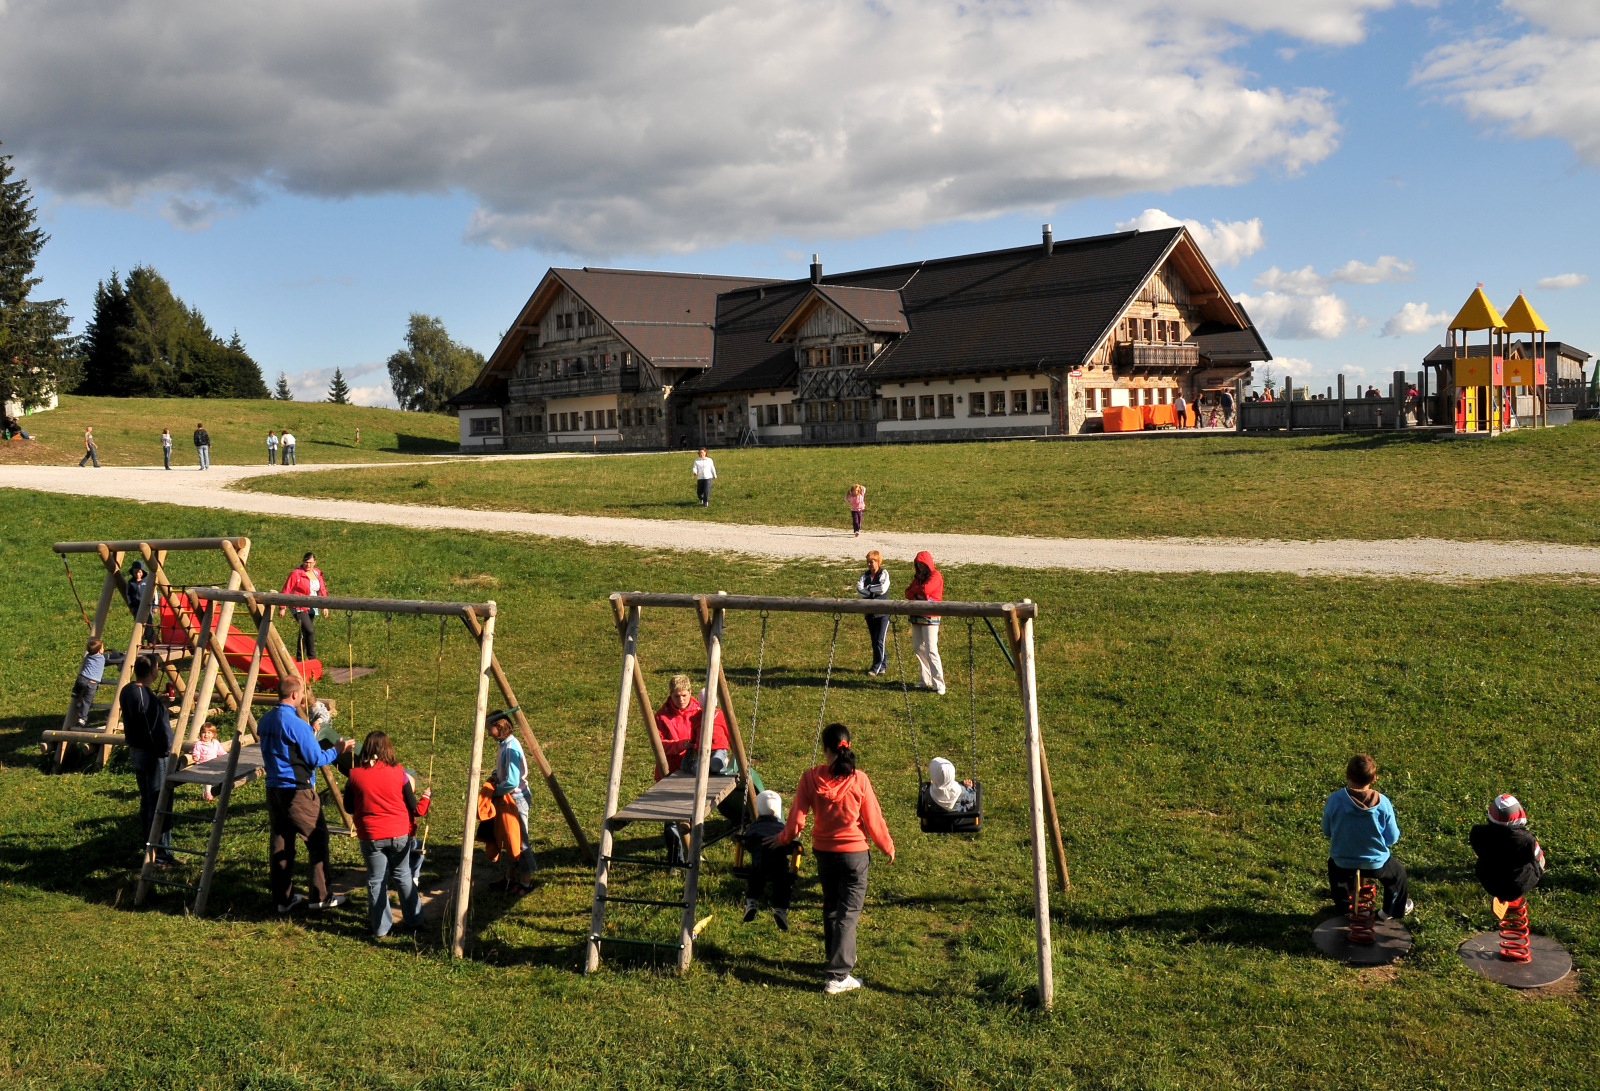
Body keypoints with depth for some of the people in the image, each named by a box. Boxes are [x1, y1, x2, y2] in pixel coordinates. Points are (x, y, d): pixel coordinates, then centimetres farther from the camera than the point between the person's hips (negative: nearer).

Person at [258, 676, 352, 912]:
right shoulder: (297, 724, -18)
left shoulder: (264, 722, 6)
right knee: (318, 840, 4)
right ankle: (321, 897, 6)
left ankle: (283, 898, 17)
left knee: (280, 843, 12)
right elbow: (316, 759, -15)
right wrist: (337, 750, 2)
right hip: (297, 793, -8)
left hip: (273, 790, 8)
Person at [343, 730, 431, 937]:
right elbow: (414, 808, -1)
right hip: (399, 834, 1)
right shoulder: (398, 772, -6)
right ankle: (413, 919, 25)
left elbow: (349, 807, 4)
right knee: (403, 876, 18)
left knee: (376, 881, 12)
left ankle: (380, 927, 18)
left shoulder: (355, 774, -7)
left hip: (371, 836, -1)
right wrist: (426, 797, 18)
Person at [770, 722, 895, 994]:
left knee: (830, 908, 20)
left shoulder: (810, 778, -11)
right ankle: (838, 977, -3)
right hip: (854, 852, -3)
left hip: (823, 851, 3)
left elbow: (797, 818, -5)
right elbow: (873, 820, -7)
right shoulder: (858, 780, -15)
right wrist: (887, 847, 11)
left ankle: (840, 959, 35)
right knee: (848, 913, 1)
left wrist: (784, 838, 15)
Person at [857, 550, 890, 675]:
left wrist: (869, 588, -10)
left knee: (880, 640, -9)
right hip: (869, 612, 5)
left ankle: (877, 667, -5)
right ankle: (883, 665, 18)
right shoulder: (864, 575, 8)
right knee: (874, 640, 9)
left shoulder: (884, 573, -3)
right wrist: (875, 591, -14)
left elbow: (883, 588, -21)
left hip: (882, 612, -5)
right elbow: (859, 591, -8)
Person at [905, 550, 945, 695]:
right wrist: (917, 595, -11)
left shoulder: (935, 576, -6)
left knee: (931, 650, -13)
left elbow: (925, 589, -21)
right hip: (916, 616, 8)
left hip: (930, 618, -8)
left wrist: (915, 590, -1)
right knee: (918, 648, 8)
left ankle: (938, 684, -13)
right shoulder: (919, 577, 18)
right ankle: (926, 680, 18)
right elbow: (908, 592, 9)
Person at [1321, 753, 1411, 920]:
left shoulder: (1334, 801, -19)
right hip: (1375, 864, 0)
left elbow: (1326, 832, -3)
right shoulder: (1383, 803, -18)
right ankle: (1393, 910, 52)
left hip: (1342, 863, 1)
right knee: (1398, 872, 34)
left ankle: (1344, 907, 51)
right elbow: (1392, 838, -7)